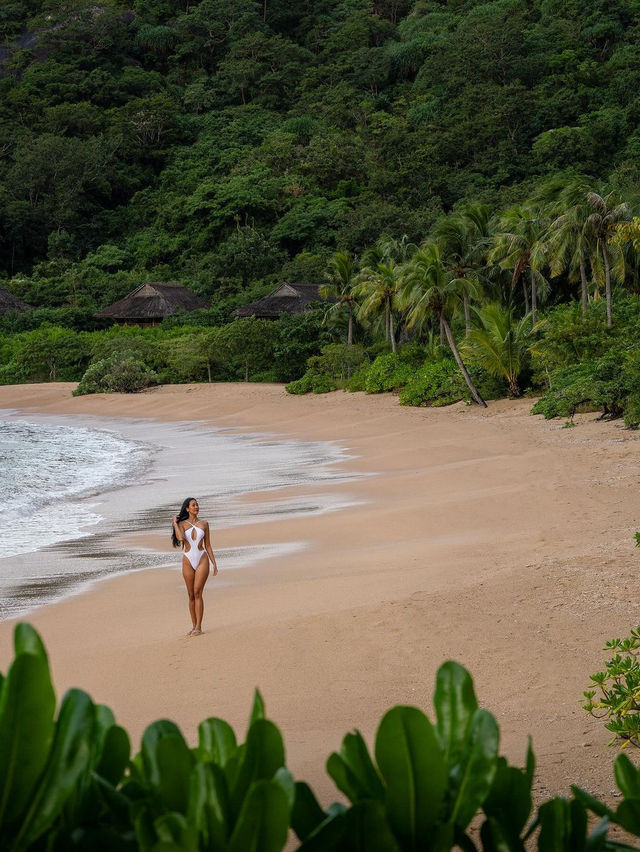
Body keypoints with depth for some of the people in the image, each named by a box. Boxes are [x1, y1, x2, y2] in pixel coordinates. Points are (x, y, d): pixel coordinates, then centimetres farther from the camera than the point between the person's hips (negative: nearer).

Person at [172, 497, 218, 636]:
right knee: (191, 595, 5)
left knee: (197, 593, -11)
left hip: (202, 559, -1)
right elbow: (180, 538, -20)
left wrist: (214, 563, 7)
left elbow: (207, 545, 10)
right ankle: (194, 626, 13)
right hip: (188, 561, 1)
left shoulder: (204, 524, 6)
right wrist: (174, 523, -8)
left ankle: (199, 627, -10)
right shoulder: (182, 524, 2)